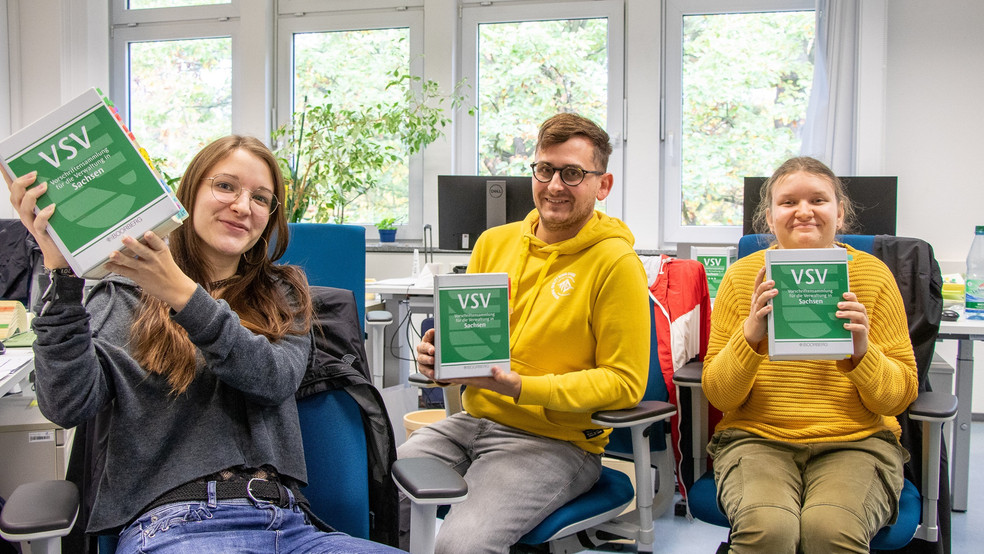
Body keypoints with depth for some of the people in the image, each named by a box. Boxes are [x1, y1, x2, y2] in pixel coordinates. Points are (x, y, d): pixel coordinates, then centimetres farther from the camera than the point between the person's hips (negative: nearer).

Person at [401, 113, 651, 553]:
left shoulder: (615, 262, -8)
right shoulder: (493, 242, 10)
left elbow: (625, 381, -10)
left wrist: (520, 388, -19)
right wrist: (438, 357, -4)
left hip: (555, 442, -5)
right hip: (471, 422, 5)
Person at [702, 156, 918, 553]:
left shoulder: (872, 274, 3)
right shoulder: (742, 275, 3)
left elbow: (901, 397, 5)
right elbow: (718, 395, 1)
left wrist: (862, 352, -15)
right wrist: (750, 335, -16)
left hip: (856, 441, 1)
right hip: (756, 438, 0)